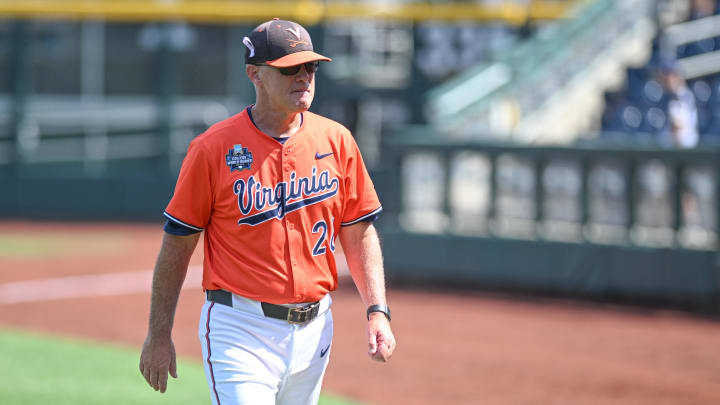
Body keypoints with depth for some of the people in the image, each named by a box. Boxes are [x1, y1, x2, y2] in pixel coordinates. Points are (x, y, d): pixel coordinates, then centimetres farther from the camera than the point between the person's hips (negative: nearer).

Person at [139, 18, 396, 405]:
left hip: (313, 329, 5)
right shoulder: (213, 148, -8)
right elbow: (177, 244, -3)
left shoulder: (336, 140, 5)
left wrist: (377, 311, -3)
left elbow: (359, 233, 10)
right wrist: (159, 336, -3)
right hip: (239, 332, -5)